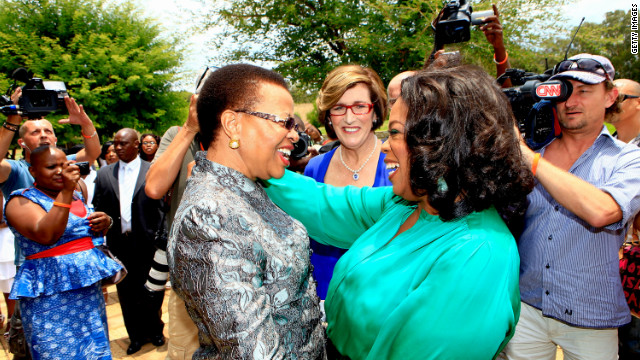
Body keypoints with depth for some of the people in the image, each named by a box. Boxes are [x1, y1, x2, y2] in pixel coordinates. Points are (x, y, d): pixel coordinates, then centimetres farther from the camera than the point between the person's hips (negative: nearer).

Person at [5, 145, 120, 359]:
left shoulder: (76, 196, 10)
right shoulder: (21, 201, -10)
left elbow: (89, 229, 22)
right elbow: (46, 235, -26)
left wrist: (105, 222, -2)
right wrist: (66, 191, -31)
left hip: (91, 291, 7)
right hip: (51, 298, -6)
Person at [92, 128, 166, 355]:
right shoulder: (104, 174, 7)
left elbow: (162, 206, -4)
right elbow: (98, 209, 8)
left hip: (147, 243, -3)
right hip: (119, 244, 3)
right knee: (126, 293, 13)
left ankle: (154, 331, 32)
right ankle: (136, 336, 31)